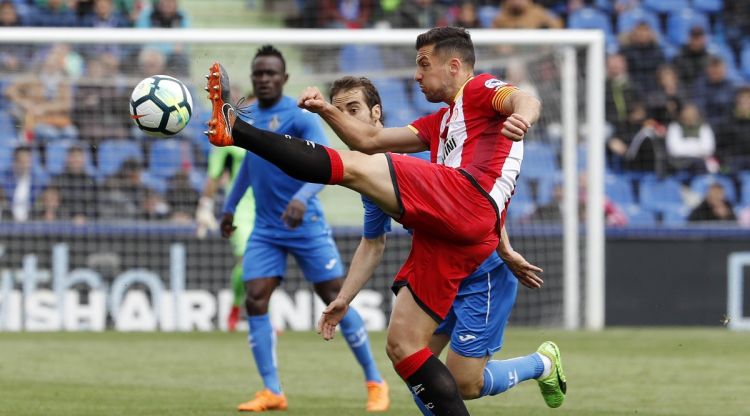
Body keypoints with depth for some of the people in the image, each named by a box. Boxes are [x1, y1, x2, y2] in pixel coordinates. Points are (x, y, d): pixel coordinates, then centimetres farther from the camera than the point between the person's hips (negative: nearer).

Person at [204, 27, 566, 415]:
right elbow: (371, 139, 33)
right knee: (401, 346, 5)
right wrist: (327, 110, 17)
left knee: (353, 166, -16)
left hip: (466, 194, -9)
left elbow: (524, 100, -8)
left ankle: (235, 128, -24)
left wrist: (522, 116, -33)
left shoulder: (479, 90, 15)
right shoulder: (440, 122, 39)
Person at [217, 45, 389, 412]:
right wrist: (230, 206, 29)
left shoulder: (300, 117, -13)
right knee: (255, 302, -9)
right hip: (265, 230, 6)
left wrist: (302, 198, -44)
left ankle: (375, 384, 9)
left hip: (305, 226, -6)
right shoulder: (248, 116, 9)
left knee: (336, 300, -4)